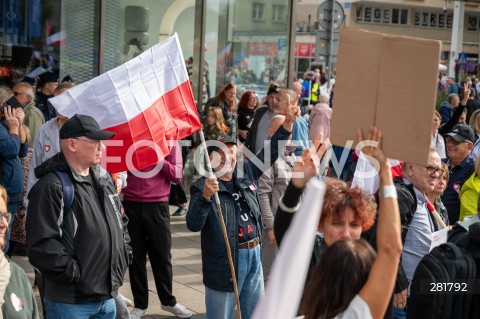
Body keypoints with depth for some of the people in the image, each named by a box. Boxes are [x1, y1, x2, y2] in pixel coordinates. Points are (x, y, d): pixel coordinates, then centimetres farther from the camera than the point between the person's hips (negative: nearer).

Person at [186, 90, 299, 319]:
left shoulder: (246, 172, 5)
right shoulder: (201, 186, -12)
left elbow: (270, 153, 11)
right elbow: (193, 225, -22)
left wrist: (287, 122, -1)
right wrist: (206, 196, -38)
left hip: (253, 256, 6)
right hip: (223, 262, -6)